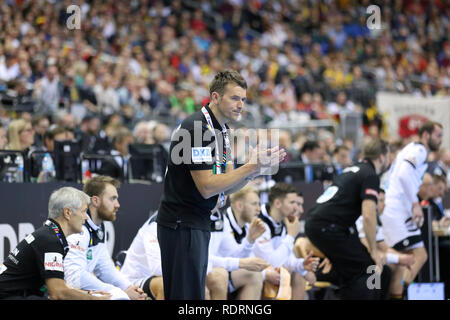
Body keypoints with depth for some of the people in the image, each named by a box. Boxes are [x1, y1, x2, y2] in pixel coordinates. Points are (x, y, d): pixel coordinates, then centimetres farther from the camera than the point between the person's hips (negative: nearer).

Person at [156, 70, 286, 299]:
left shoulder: (221, 130, 13)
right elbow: (207, 187, -22)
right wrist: (250, 168, -22)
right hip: (181, 225, -10)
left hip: (198, 224, 10)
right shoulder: (197, 128, -18)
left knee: (195, 294, 11)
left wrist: (256, 166, -4)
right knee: (187, 297, -10)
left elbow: (227, 187, 11)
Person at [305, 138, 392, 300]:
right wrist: (374, 250, -8)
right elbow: (368, 216, -16)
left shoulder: (353, 170, 23)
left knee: (348, 274, 16)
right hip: (328, 227, -9)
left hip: (313, 223, 9)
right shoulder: (370, 176, -6)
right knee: (366, 269, -7)